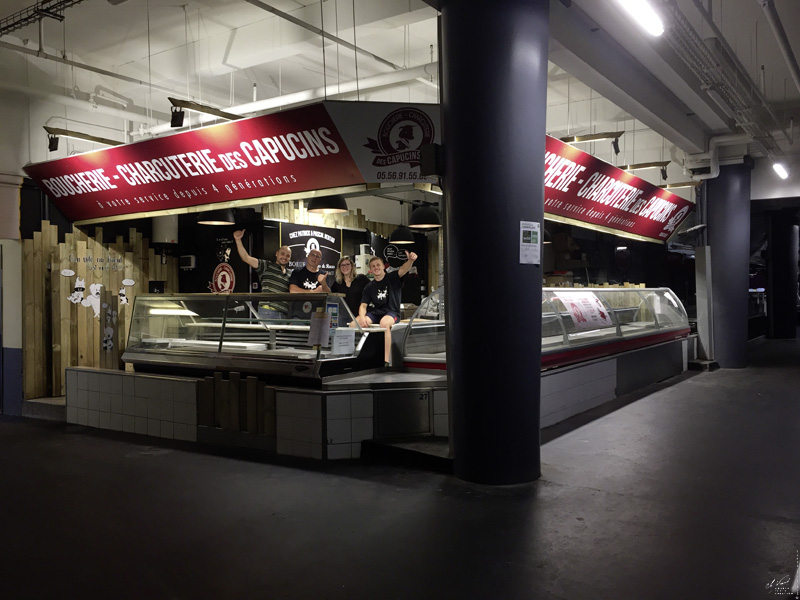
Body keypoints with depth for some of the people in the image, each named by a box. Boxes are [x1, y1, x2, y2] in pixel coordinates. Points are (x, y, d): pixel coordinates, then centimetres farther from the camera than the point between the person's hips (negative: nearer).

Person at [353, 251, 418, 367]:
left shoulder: (392, 278, 5)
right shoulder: (369, 287, 14)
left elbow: (403, 269, -16)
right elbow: (363, 305, 7)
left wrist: (410, 260, -39)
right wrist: (362, 317, -15)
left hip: (391, 312, -4)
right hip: (374, 313, 4)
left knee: (384, 323, -40)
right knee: (353, 324, -23)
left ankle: (386, 361, -39)